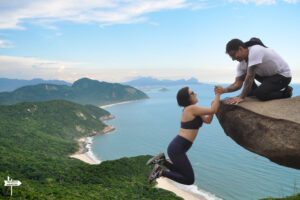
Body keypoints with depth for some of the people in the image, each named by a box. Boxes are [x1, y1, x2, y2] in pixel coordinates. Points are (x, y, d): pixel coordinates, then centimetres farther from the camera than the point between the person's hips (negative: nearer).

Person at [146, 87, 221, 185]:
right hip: (176, 149, -10)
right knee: (190, 180, -2)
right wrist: (218, 93, -7)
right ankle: (160, 172, -1)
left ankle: (161, 160, 12)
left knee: (182, 175, 27)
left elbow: (208, 120, 15)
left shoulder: (191, 109, 13)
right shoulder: (192, 108, -16)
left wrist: (213, 105, 2)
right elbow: (213, 111, -18)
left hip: (177, 147, 10)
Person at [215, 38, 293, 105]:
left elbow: (250, 77, -32)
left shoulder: (255, 51, -29)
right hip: (269, 74, 9)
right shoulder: (242, 63, -3)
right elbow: (238, 83, -5)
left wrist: (241, 97, -30)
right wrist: (224, 90, -24)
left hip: (283, 75, -9)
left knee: (260, 94, -27)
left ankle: (286, 93, -4)